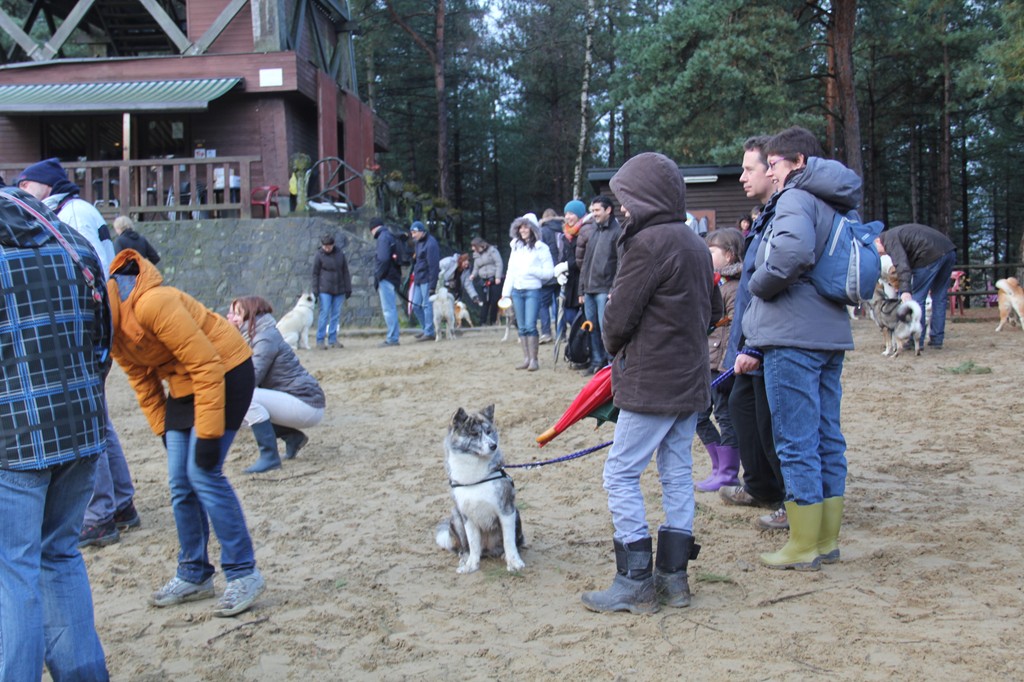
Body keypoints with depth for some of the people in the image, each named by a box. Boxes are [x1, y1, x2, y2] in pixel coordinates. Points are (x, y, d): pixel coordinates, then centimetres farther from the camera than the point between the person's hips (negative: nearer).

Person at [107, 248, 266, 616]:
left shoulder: (152, 304, -29)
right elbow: (143, 383, 12)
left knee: (203, 473, -14)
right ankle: (194, 575, 20)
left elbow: (206, 364, -26)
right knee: (180, 483, 7)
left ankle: (244, 574, -4)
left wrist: (208, 435, -24)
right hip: (182, 386, 9)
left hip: (225, 373, -9)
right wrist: (164, 431, 9)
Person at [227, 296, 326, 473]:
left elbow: (251, 378, -22)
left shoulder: (266, 338, -13)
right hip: (302, 405, 10)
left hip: (307, 405, -10)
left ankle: (270, 457, -17)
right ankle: (292, 436, 13)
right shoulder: (255, 337, 17)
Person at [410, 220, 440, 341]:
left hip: (427, 280, -9)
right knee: (416, 306, 11)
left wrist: (432, 285, -19)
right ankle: (426, 329, 23)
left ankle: (429, 332, 1)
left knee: (427, 305, -5)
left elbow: (434, 265, -17)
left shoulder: (430, 244, -14)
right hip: (419, 279, 9)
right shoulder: (419, 243, 14)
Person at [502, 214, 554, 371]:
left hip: (533, 291, -5)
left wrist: (532, 270, -17)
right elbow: (510, 271, 13)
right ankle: (526, 358, 12)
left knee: (530, 326, -10)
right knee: (522, 327, 6)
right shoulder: (516, 247, 13)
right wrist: (505, 293, 9)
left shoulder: (541, 248, -4)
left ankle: (533, 360, -4)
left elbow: (549, 272, -6)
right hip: (517, 291, 5)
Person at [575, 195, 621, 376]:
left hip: (605, 289, -7)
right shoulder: (589, 231, 15)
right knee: (592, 327, 9)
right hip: (589, 289, 7)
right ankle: (596, 362, 18)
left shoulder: (617, 232, -4)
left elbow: (621, 264, -9)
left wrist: (614, 290, -16)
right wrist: (581, 290, 15)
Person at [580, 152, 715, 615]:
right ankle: (674, 576, 18)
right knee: (677, 475, 12)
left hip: (650, 384, -9)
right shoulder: (696, 245, 12)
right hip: (689, 381, 9)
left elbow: (619, 318, -16)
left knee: (621, 474, -1)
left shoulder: (649, 242, -16)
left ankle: (635, 582, 2)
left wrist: (615, 346, 5)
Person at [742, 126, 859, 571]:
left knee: (796, 443, -3)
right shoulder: (836, 204, 18)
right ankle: (827, 541, 22)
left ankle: (803, 547, 5)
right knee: (828, 439, 13)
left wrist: (760, 283, -12)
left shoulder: (796, 198, -10)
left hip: (794, 337, -9)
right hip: (831, 335, 9)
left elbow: (794, 249, -31)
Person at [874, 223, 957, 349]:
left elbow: (901, 264, -15)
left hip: (931, 256, -9)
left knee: (918, 297, 0)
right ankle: (937, 340, 18)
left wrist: (905, 290, -24)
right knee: (939, 297, 15)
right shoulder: (900, 232, 30)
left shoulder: (890, 239, 0)